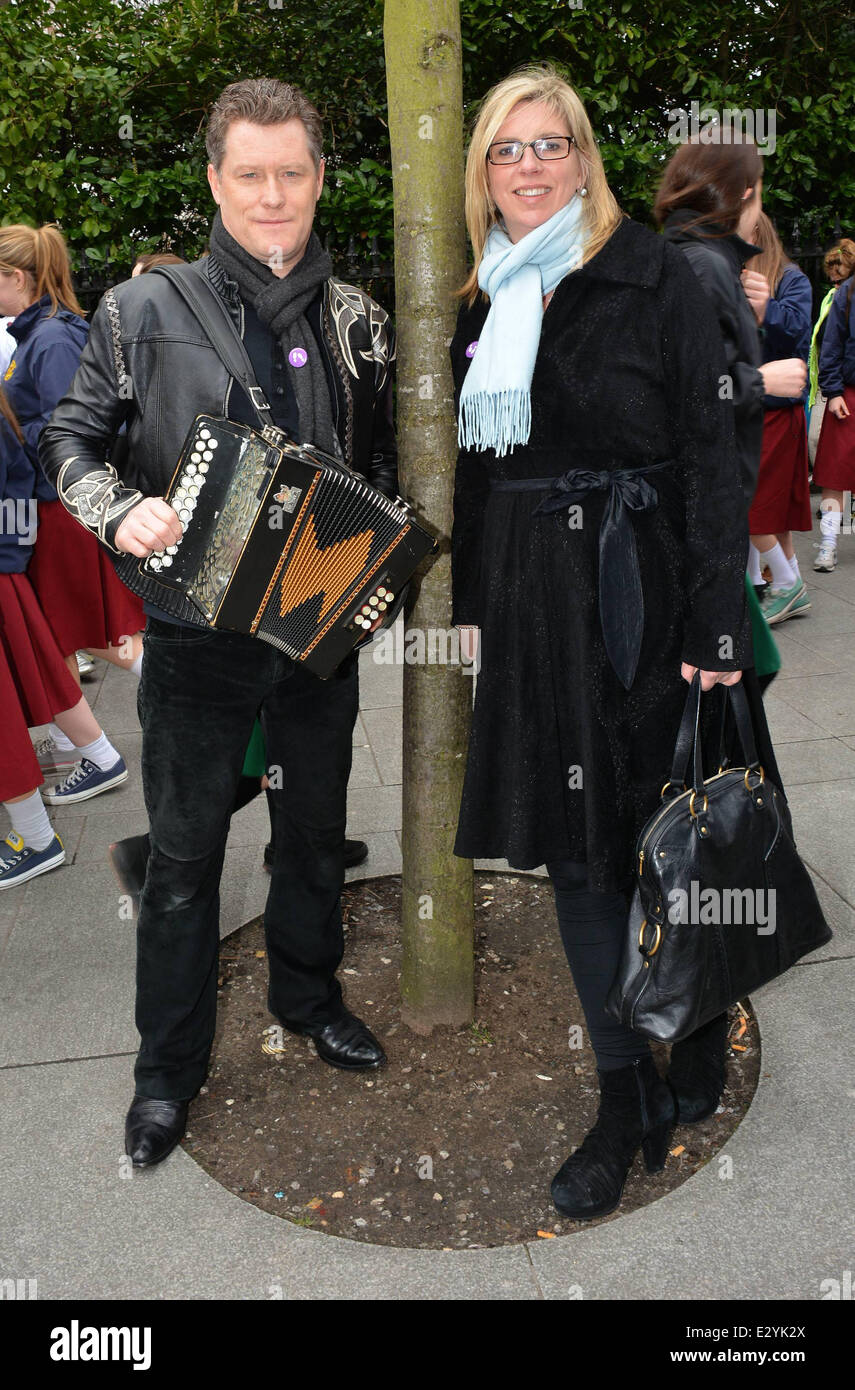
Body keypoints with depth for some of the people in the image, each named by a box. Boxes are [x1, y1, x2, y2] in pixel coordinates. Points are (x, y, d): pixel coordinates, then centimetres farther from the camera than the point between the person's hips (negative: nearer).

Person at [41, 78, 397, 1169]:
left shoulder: (356, 322, 4)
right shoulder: (145, 311, -5)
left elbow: (382, 464, 14)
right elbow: (72, 435, 2)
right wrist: (122, 514, -17)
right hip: (200, 629, -3)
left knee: (316, 828, 18)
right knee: (183, 853, 7)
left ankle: (306, 993, 43)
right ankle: (169, 1064, 27)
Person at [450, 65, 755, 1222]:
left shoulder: (654, 277, -3)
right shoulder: (485, 302, 13)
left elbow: (712, 454, -8)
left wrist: (717, 624, -14)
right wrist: (472, 602, 13)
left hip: (638, 595, -5)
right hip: (531, 604, 5)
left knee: (655, 840, 3)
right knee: (572, 846, 6)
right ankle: (627, 1100, 21)